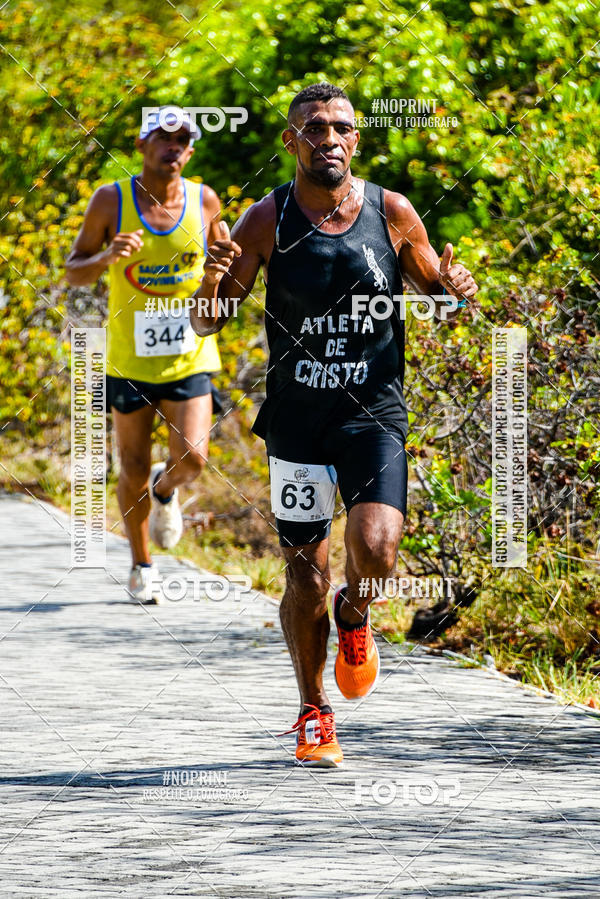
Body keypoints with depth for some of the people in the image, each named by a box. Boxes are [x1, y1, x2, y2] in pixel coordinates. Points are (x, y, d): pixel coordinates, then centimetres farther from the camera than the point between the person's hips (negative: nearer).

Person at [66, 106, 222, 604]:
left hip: (189, 356, 1)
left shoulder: (204, 201, -2)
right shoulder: (111, 201, -7)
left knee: (192, 457, -16)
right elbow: (74, 272, 0)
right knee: (134, 470, 6)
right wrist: (108, 256, -21)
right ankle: (142, 564, 29)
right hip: (130, 358, 0)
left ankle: (166, 490, 22)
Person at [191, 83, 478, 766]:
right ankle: (313, 712, 24)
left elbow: (435, 297, 11)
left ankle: (355, 615, 16)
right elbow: (206, 323, -2)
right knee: (305, 574, 4)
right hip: (296, 417, 0)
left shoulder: (393, 215, -2)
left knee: (374, 548, -21)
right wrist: (214, 281, -24)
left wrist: (456, 293, -12)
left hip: (375, 412, 0)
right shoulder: (267, 222, -5)